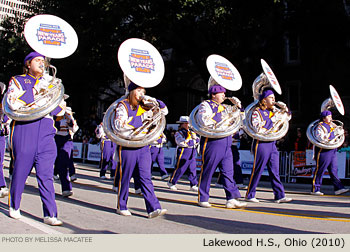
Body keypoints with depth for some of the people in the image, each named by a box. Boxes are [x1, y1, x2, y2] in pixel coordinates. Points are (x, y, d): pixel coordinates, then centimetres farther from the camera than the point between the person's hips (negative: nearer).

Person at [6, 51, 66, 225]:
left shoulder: (48, 83, 21)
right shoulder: (17, 81, 11)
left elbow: (60, 108, 11)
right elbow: (14, 103, -8)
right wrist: (36, 89, -5)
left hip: (46, 131, 2)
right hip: (24, 129, -2)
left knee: (46, 174, -3)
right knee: (21, 170, 4)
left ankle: (50, 214, -4)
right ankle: (14, 206, 26)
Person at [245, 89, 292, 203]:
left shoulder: (273, 112, 17)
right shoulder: (257, 112, -4)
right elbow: (258, 129, -16)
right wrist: (272, 120, -16)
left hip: (272, 144, 7)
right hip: (261, 144, -7)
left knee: (275, 171, 5)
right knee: (257, 171, -1)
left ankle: (280, 196, 5)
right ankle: (250, 195, 9)